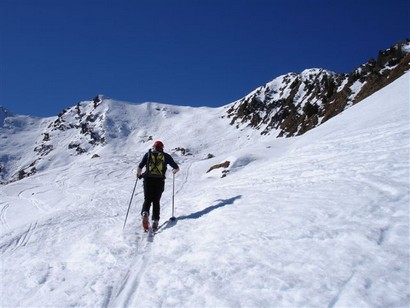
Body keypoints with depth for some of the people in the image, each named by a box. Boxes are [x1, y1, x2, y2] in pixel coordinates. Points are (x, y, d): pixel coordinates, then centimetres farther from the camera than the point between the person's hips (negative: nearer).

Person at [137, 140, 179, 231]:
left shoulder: (148, 154, 10)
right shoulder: (166, 156, 10)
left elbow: (139, 167, 4)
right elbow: (177, 168, 14)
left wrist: (138, 175, 24)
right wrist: (174, 171, 37)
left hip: (148, 180, 0)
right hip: (160, 181, 0)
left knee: (147, 200, 7)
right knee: (156, 201, 9)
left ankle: (145, 213, -20)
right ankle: (155, 221, -1)